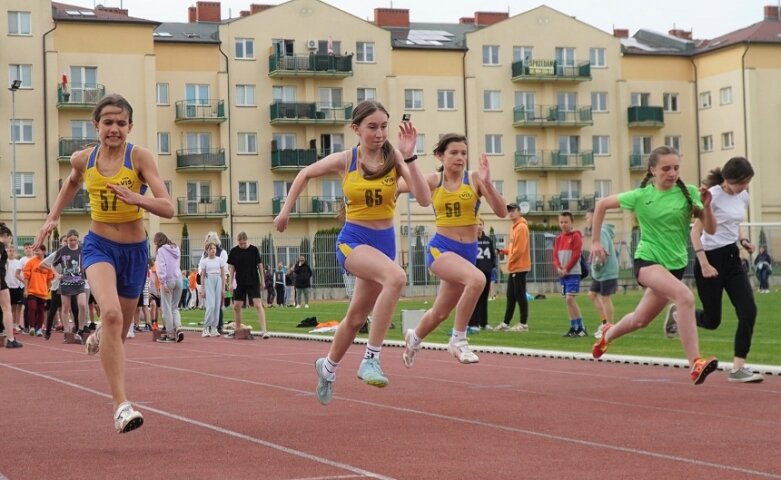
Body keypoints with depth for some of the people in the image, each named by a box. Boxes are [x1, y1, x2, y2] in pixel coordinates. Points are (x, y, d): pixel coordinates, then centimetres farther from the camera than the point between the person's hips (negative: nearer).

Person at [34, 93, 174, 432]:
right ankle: (120, 404, -31)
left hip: (134, 250, 1)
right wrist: (53, 217, 15)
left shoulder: (140, 156, -14)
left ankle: (100, 337, 58)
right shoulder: (83, 159, -4)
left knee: (119, 331, 17)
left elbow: (168, 208, -21)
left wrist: (135, 198, -37)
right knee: (111, 313, -30)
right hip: (99, 246, -1)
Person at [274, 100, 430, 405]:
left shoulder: (395, 159, -6)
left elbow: (424, 199, -19)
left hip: (384, 241, 3)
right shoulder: (344, 161, -7)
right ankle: (371, 359, -29)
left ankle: (328, 367, 45)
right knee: (396, 277, -34)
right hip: (353, 240, -3)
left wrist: (409, 157, -27)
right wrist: (286, 211, 11)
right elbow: (305, 175, 12)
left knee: (357, 317, 17)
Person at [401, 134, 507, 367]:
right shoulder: (433, 181, -1)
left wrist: (487, 183, -23)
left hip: (468, 251, 3)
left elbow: (501, 212, -12)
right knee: (477, 279, -33)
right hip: (440, 248, -3)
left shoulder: (474, 178, -3)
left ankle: (414, 337, 51)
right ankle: (458, 340, -18)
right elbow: (394, 187, 9)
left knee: (440, 313, 17)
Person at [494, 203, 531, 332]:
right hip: (513, 268, 10)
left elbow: (519, 249, -19)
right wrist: (505, 251, 7)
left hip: (519, 267, -10)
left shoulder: (521, 227, -13)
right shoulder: (515, 227, 17)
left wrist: (510, 262, -12)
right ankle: (506, 323, 16)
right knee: (511, 296, 12)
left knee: (520, 295, -7)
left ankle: (524, 324, -4)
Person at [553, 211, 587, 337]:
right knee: (568, 300, 8)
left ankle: (581, 327, -12)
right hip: (562, 274, 7)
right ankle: (573, 327, 13)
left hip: (573, 273, -7)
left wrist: (566, 269, -14)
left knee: (570, 298, -15)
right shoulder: (558, 238, 14)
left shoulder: (576, 236, -5)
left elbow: (576, 254, -12)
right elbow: (555, 255, 11)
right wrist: (558, 268, -7)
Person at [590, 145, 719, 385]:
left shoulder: (689, 193, -3)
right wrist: (595, 242, 6)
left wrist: (706, 206, -24)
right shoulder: (641, 196, -6)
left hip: (676, 265, 4)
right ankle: (696, 364, -37)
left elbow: (711, 230, -6)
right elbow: (602, 205, 7)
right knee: (685, 296, -33)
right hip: (647, 260, -4)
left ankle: (608, 334, 53)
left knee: (640, 320, 19)